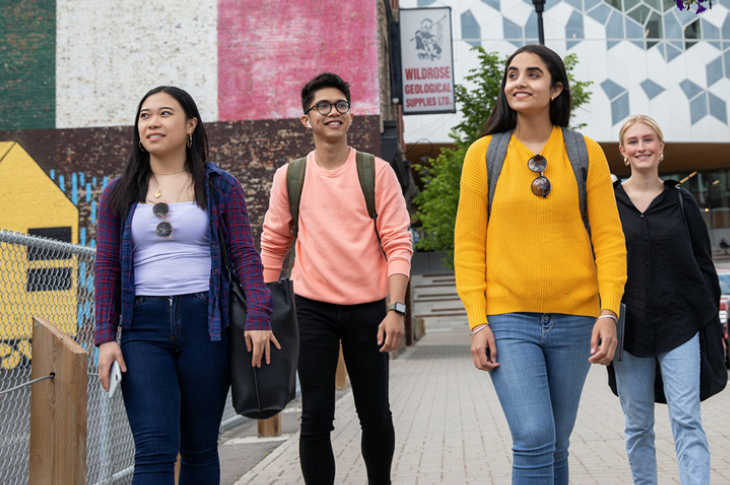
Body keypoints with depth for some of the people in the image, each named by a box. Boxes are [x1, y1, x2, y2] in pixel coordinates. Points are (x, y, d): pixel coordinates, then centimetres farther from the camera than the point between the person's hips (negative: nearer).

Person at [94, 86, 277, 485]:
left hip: (205, 321, 0)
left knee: (199, 448, 8)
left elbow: (245, 255, 0)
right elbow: (106, 267, 9)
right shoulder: (119, 193, 11)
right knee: (154, 450, -9)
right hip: (144, 325, 1)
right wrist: (105, 336, 0)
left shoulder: (220, 188, 7)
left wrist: (258, 316, -14)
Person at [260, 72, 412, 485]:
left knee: (376, 415, 9)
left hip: (368, 307, 0)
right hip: (311, 308, 1)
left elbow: (398, 243, -4)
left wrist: (396, 309, -12)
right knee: (316, 417, 1)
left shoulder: (377, 172, 0)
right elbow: (273, 246, 11)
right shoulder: (289, 176, 4)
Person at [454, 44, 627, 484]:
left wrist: (609, 311, -9)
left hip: (574, 318, 2)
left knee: (556, 443, 12)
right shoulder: (484, 153, 2)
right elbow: (469, 245, 1)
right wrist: (478, 322, -6)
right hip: (508, 319, -1)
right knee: (533, 438, -13)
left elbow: (609, 238, 2)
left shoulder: (585, 152, 4)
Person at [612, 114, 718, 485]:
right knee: (638, 425, 8)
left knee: (687, 420, -6)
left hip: (679, 325, 0)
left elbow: (704, 263, 9)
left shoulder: (681, 201, 5)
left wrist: (712, 320, 5)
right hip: (628, 328, 0)